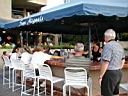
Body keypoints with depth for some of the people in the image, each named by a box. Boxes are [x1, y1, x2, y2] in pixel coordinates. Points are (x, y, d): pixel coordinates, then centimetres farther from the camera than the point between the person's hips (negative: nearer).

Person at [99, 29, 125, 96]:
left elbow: (105, 63, -22)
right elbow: (123, 60, 21)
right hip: (118, 73, 9)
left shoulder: (108, 46, -17)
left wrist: (100, 77, -16)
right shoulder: (119, 46, 12)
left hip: (110, 74, -9)